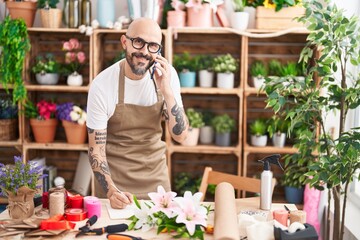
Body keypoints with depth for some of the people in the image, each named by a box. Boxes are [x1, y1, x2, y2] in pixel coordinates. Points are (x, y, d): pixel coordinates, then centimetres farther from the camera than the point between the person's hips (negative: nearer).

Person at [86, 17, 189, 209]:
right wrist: (111, 191, -28)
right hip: (113, 177, -3)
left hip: (156, 175, 3)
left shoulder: (167, 74, -10)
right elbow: (96, 149, -14)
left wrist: (166, 90, -23)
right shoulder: (102, 85, -18)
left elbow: (180, 135, -11)